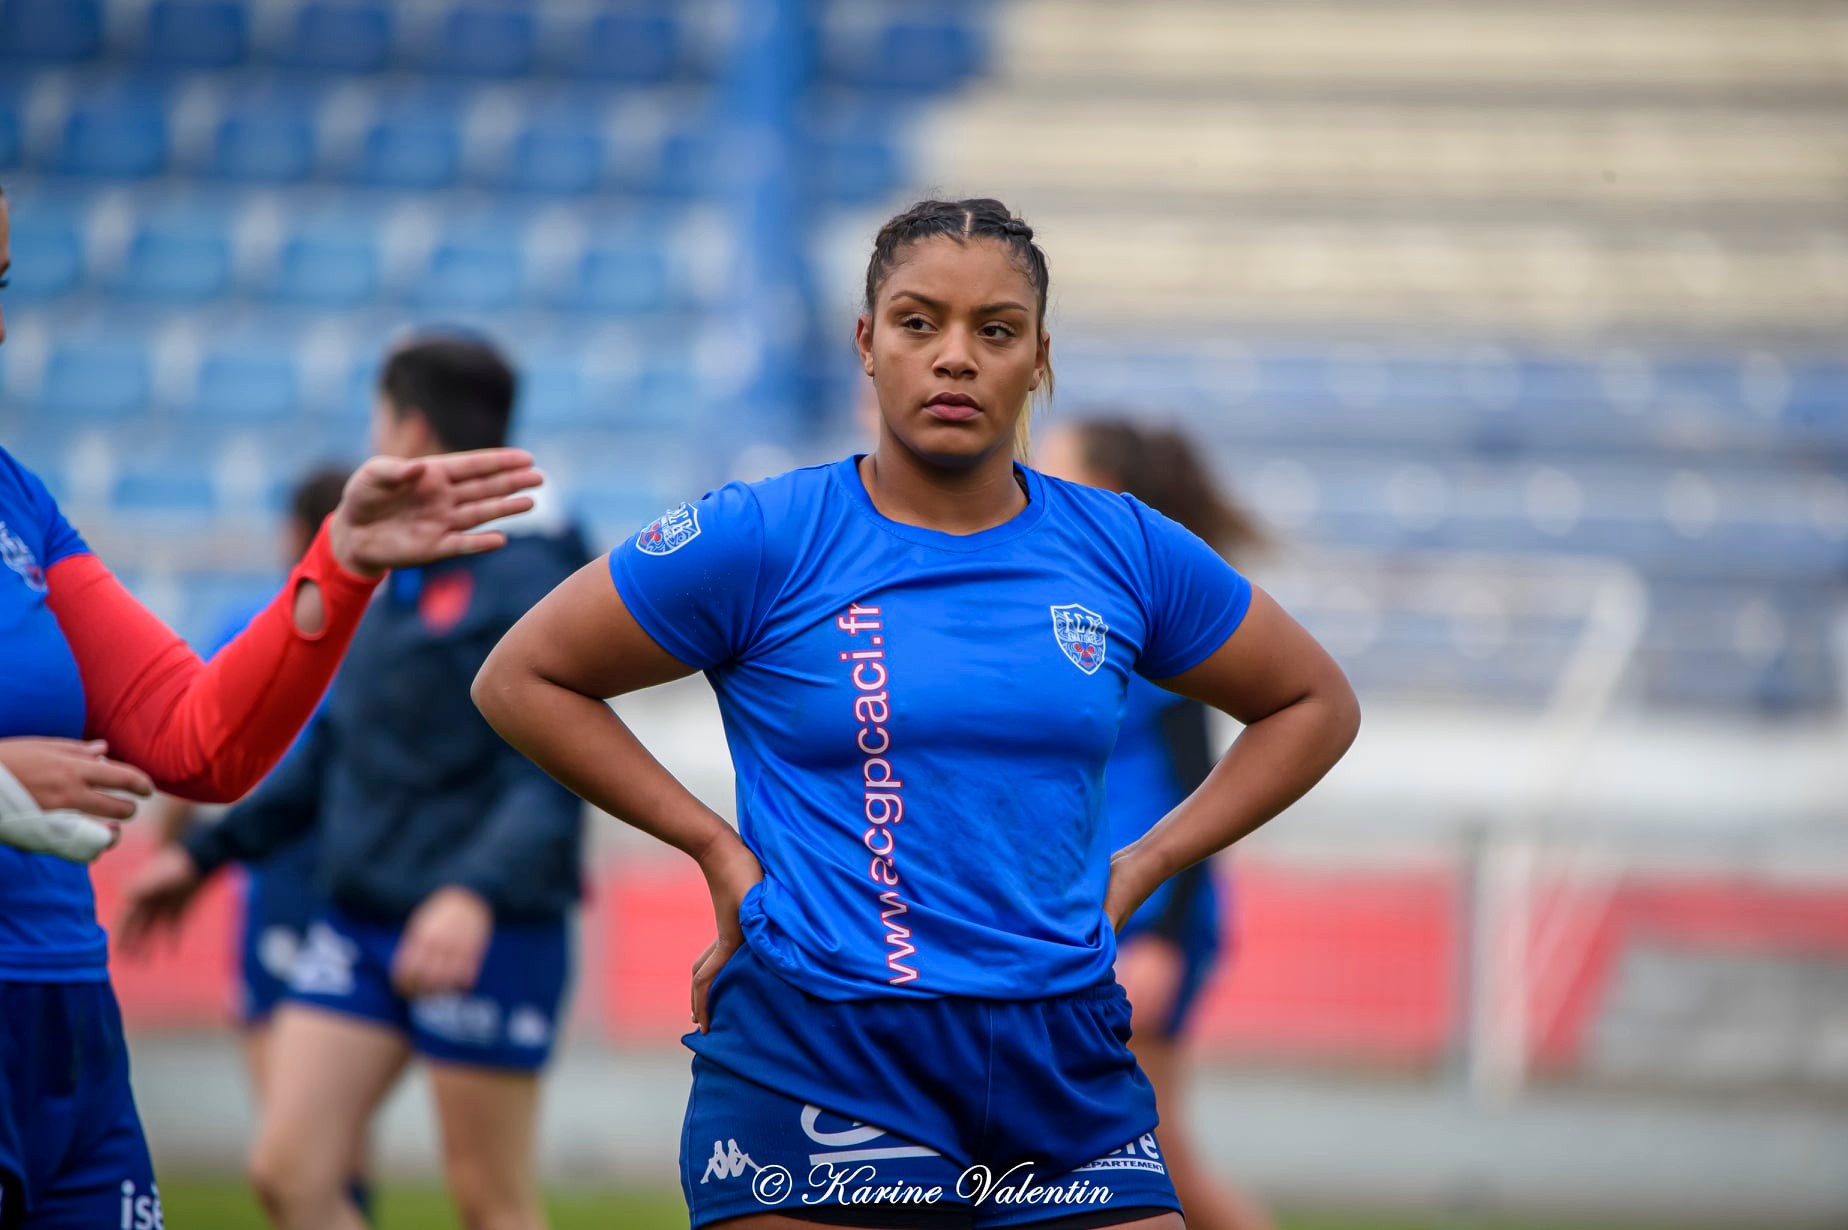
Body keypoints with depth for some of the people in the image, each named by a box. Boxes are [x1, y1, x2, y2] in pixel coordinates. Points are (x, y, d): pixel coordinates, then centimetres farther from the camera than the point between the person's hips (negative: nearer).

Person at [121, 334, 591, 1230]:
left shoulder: (524, 579, -12)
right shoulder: (393, 578, 15)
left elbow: (552, 777, -20)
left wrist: (476, 895, -35)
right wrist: (205, 853, 26)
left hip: (488, 942, -8)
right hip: (358, 923, 8)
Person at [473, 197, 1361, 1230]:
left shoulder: (1125, 553, 8)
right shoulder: (764, 542, -1)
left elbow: (1316, 705, 22)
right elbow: (522, 678, 6)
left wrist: (1144, 864, 10)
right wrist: (715, 846, -1)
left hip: (1067, 1082, 3)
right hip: (815, 1073, -3)